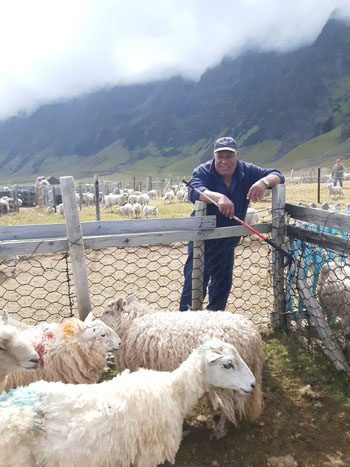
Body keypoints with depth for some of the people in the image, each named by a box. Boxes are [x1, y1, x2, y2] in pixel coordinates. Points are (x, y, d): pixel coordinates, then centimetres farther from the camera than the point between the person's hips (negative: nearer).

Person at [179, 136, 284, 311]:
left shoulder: (246, 171, -3)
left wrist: (264, 182, -28)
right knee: (195, 284, -5)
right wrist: (218, 197, -55)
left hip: (229, 240, 5)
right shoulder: (203, 172, -15)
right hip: (203, 239, -5)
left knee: (223, 284, 18)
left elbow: (277, 175, -4)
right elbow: (193, 192, -35)